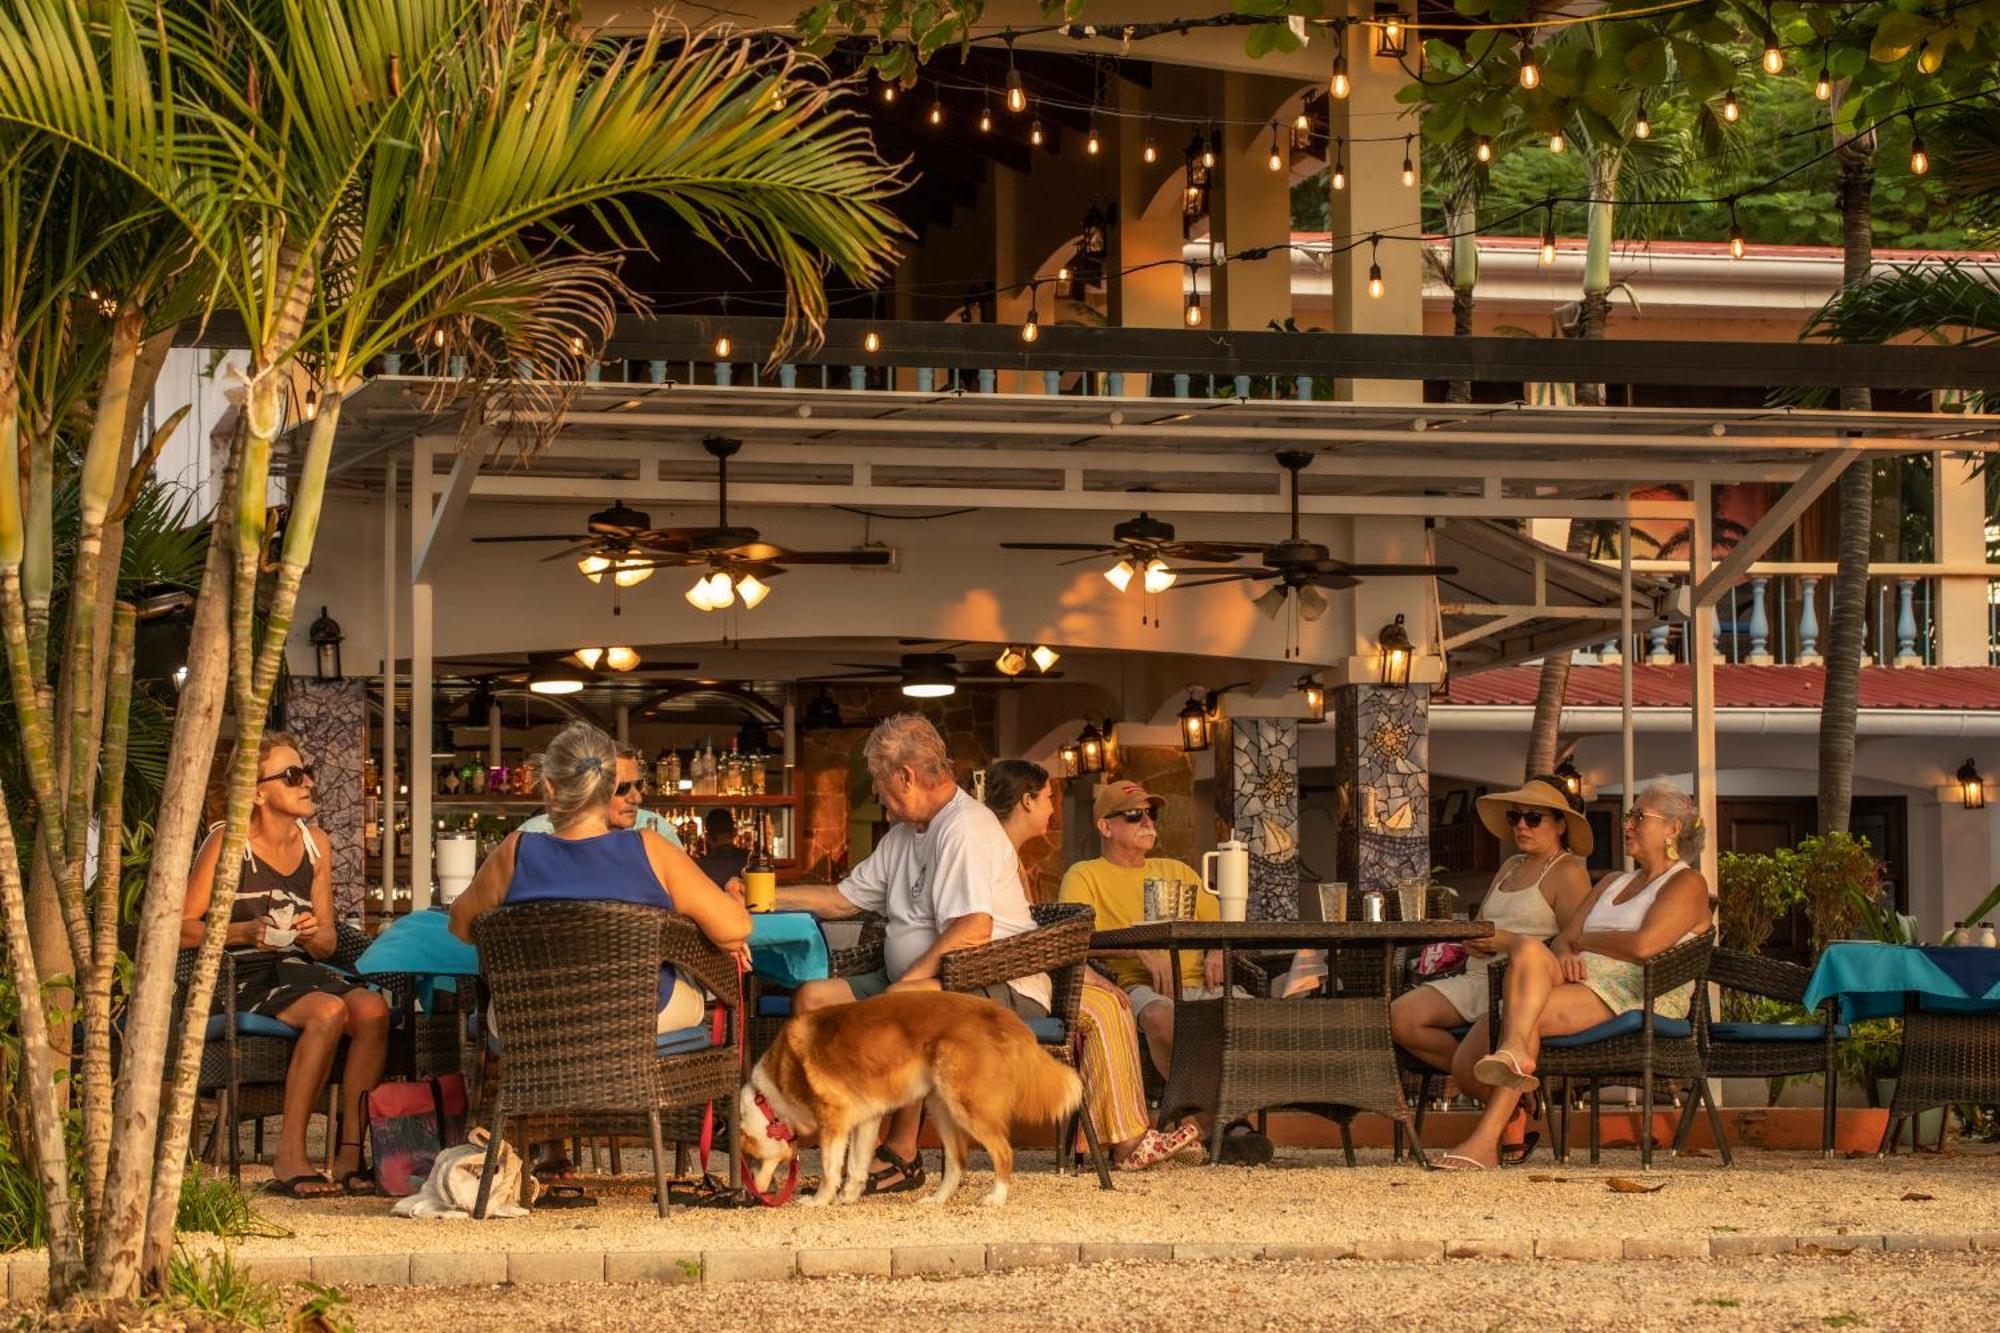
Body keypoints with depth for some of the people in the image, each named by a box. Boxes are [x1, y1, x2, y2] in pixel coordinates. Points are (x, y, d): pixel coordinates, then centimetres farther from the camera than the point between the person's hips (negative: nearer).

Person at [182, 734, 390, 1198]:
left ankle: (349, 1155, -22)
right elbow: (182, 928, -9)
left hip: (300, 968, 6)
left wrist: (314, 934, -8)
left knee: (372, 1009, -25)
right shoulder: (228, 843, -6)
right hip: (243, 978, -6)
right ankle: (289, 1159, -29)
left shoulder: (316, 845, 12)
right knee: (328, 1010, -33)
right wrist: (245, 931, -21)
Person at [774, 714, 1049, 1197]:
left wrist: (908, 979, -27)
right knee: (814, 999, -6)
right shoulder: (905, 835, 20)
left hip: (1000, 989, -10)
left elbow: (974, 928, -25)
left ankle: (901, 1156, -27)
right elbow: (842, 898, 28)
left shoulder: (966, 829, -13)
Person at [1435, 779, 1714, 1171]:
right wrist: (1565, 955, -4)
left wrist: (1584, 939, 2)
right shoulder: (1612, 884, 33)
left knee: (1526, 1018, -31)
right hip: (1585, 982, 7)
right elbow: (1564, 940, 22)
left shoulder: (1687, 885, 6)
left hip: (1635, 996, -7)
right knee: (1529, 949, -26)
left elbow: (1644, 945, -13)